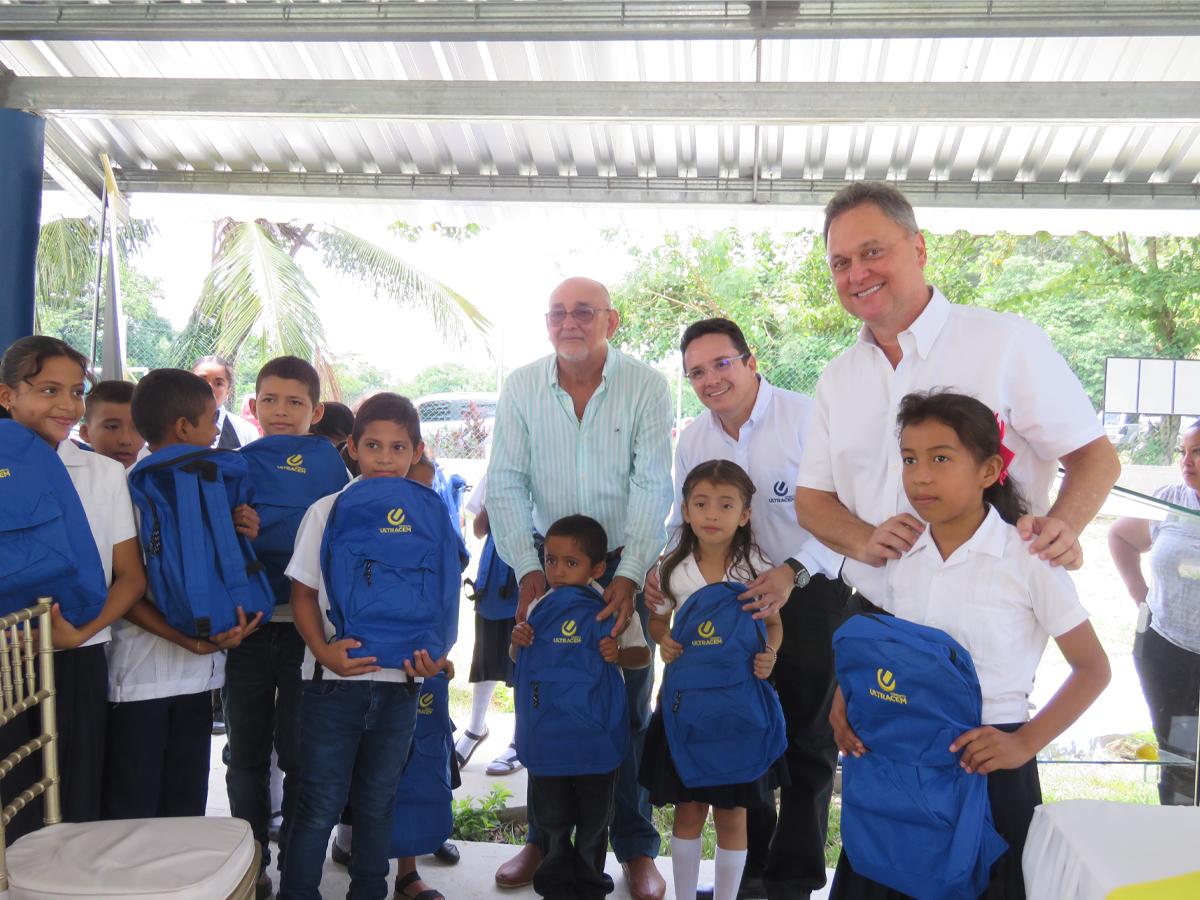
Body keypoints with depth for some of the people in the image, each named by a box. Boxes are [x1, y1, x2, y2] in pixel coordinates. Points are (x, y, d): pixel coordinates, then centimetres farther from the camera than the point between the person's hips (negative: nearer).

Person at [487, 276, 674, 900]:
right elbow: (506, 483, -3)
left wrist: (630, 575, -20)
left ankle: (636, 849, 21)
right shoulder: (521, 387, -2)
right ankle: (544, 837, 26)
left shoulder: (646, 386, -9)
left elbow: (653, 486, -12)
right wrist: (527, 568, -12)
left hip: (626, 565, -2)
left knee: (628, 709, 4)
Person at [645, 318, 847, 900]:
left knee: (807, 742, 8)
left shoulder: (807, 417, -18)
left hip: (811, 594, -5)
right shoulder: (692, 439, 2)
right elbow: (684, 521, 11)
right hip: (732, 601, 5)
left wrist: (793, 572, -33)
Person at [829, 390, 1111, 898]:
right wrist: (844, 701, -3)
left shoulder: (1028, 559, -11)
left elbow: (1092, 669, -5)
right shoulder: (901, 556, 2)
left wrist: (1026, 743, -15)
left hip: (986, 759, -4)